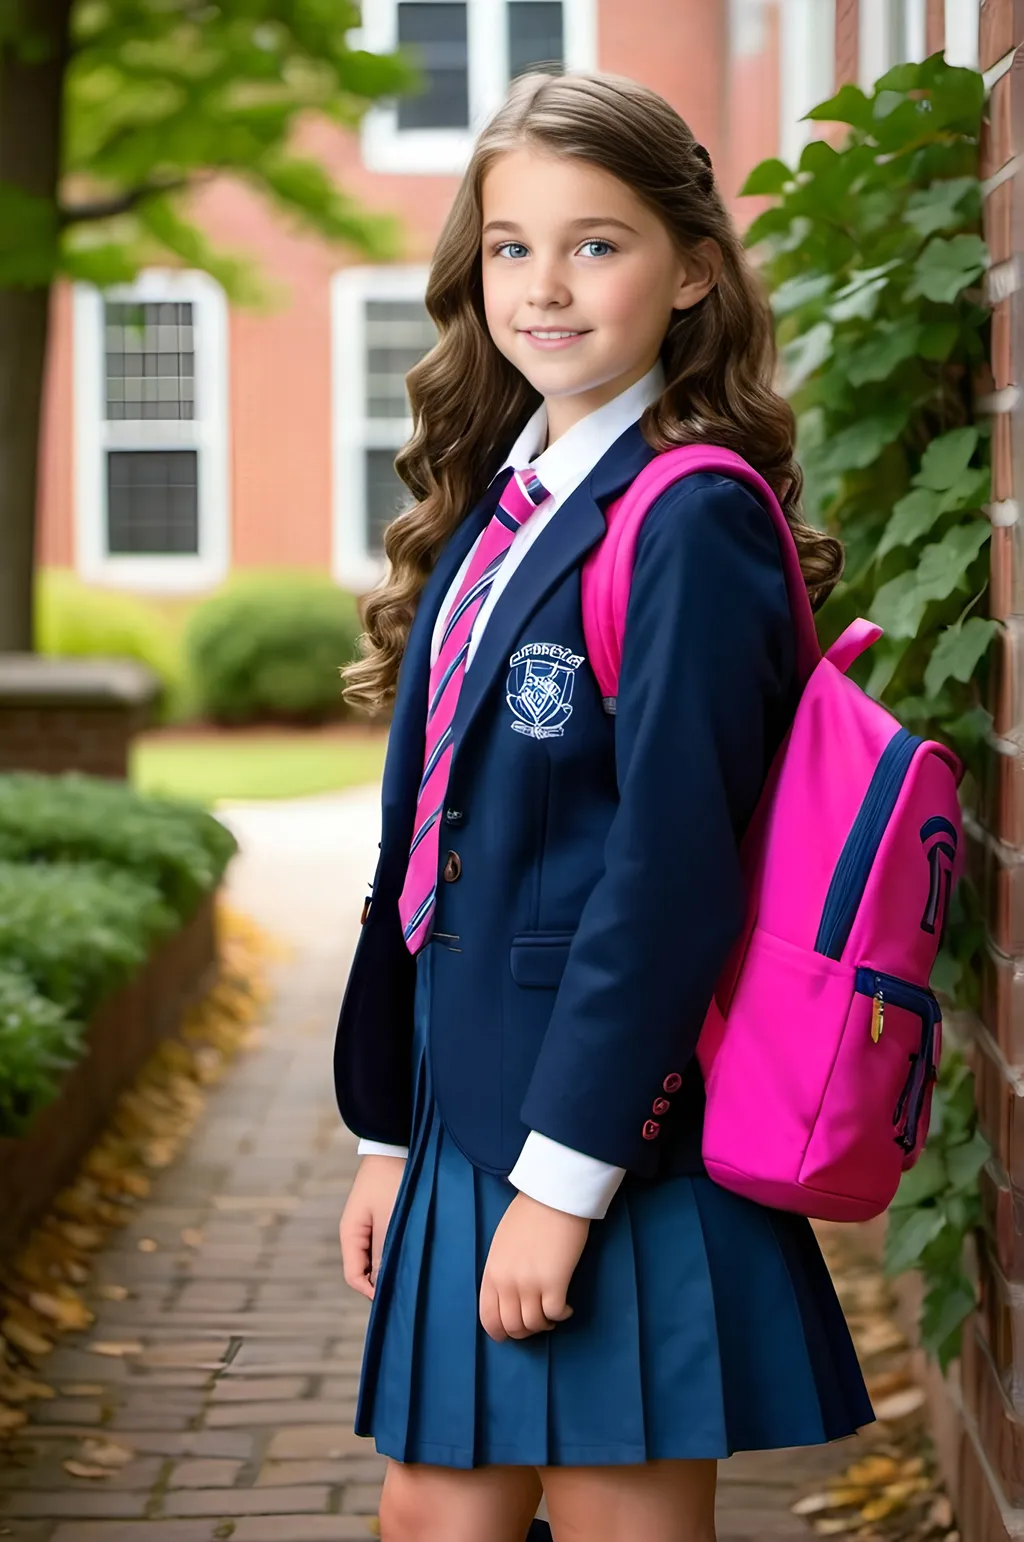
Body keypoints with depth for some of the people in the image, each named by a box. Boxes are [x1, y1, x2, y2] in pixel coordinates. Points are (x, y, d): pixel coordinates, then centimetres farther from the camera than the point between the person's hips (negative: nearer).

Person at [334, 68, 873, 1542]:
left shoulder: (691, 519, -13)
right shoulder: (488, 510, 11)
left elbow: (672, 868, -18)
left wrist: (565, 1175, -18)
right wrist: (390, 1133, 15)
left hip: (615, 1148, -7)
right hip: (472, 1121, 8)